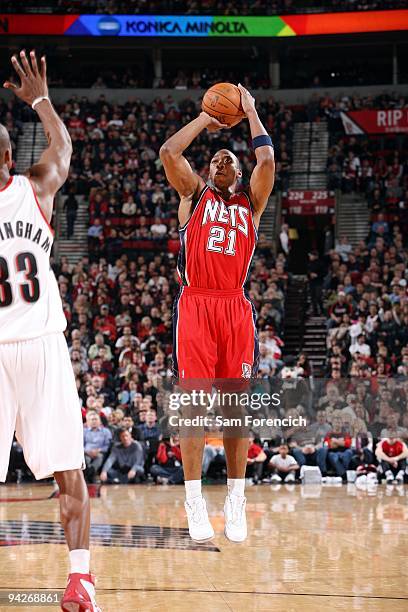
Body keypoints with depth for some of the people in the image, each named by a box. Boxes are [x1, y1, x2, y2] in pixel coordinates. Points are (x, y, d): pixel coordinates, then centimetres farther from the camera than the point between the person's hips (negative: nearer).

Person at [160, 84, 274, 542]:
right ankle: (194, 502, -3)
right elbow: (169, 152, 1)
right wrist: (205, 118, 13)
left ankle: (236, 501, 6)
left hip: (237, 307, 2)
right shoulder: (194, 196, 16)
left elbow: (267, 160, 3)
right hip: (195, 305, -2)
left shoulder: (251, 203, 19)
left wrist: (250, 111, 14)